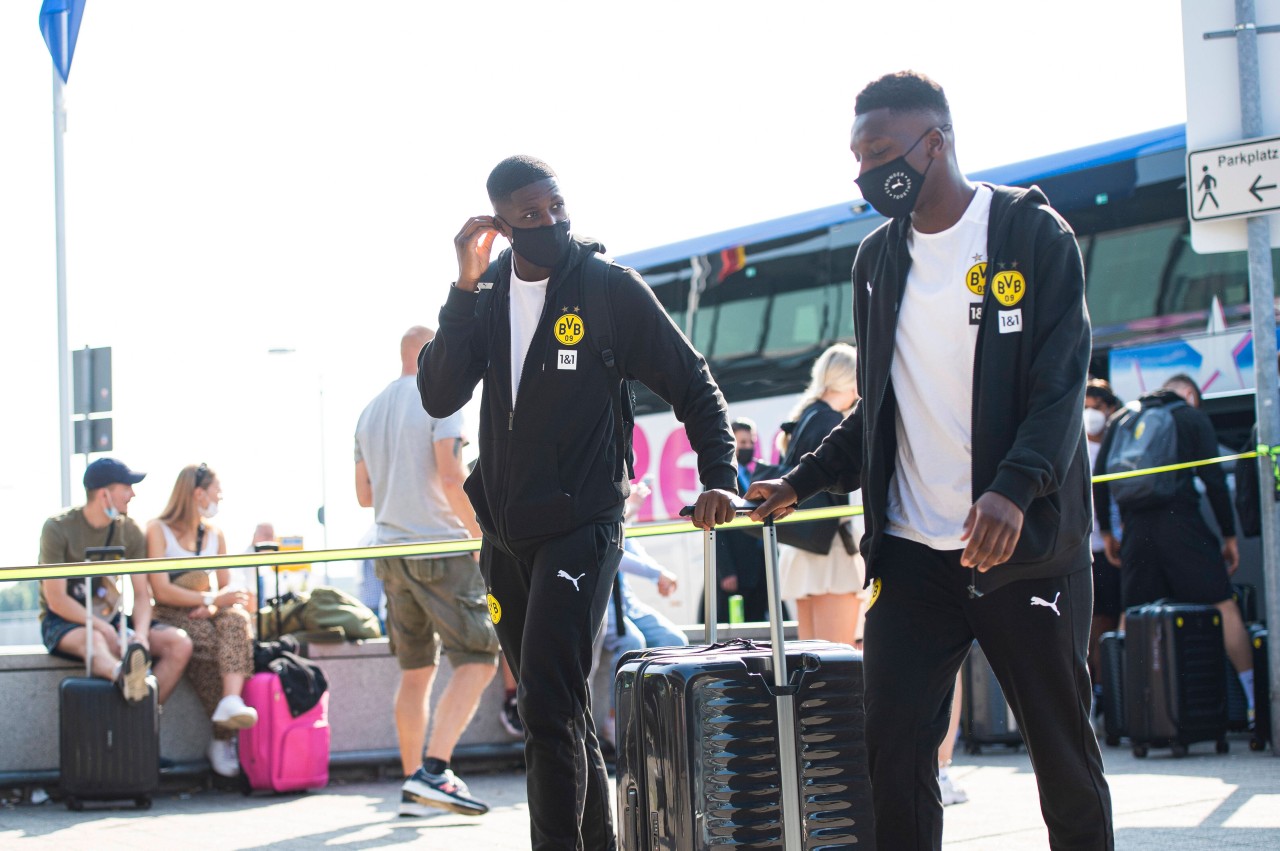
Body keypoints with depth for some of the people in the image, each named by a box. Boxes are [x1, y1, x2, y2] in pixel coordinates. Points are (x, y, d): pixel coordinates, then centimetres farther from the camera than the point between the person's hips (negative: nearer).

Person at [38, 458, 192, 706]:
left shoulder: (130, 531, 5)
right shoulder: (58, 528, -10)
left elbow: (141, 595, 1)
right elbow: (56, 600, -16)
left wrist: (140, 633, -20)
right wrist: (104, 629, -27)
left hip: (110, 618, 6)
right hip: (63, 622, -6)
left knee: (180, 643, -16)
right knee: (92, 639, -41)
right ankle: (124, 676, -76)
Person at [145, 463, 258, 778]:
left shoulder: (215, 535, 20)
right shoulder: (158, 531, 1)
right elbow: (161, 591, -10)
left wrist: (212, 607, -6)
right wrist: (211, 599, -16)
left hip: (206, 614, 4)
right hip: (171, 616, -4)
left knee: (237, 619, -31)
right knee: (207, 642, -35)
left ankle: (231, 701, -50)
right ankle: (223, 738, -33)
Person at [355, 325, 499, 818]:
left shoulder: (371, 412, 16)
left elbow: (364, 494, 19)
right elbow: (451, 478, -17)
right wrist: (480, 534, -7)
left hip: (391, 553, 8)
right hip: (440, 548, -8)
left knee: (416, 669, 12)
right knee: (477, 659, -6)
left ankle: (413, 786, 11)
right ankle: (434, 771, -20)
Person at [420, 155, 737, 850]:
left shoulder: (612, 289, -5)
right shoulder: (485, 297, 7)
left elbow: (692, 385, 2)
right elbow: (439, 397, -6)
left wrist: (719, 476, -9)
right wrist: (465, 286, -13)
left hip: (582, 526, -6)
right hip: (506, 536, 6)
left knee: (547, 706, -19)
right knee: (558, 713, 15)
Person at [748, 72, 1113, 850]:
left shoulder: (1034, 235, -3)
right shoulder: (878, 259, 13)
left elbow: (1061, 384, -11)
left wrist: (1013, 490, -27)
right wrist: (801, 484, 8)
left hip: (1028, 544, -4)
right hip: (913, 552, 4)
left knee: (1065, 754, 4)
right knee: (895, 752, -4)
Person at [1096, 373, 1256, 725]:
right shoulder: (1193, 417, 7)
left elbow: (1099, 479, 13)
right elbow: (1213, 478, 0)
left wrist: (1106, 530, 20)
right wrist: (1229, 534, 4)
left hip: (1136, 528, 4)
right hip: (1181, 521, -4)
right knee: (1224, 607, -2)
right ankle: (1256, 701, -7)